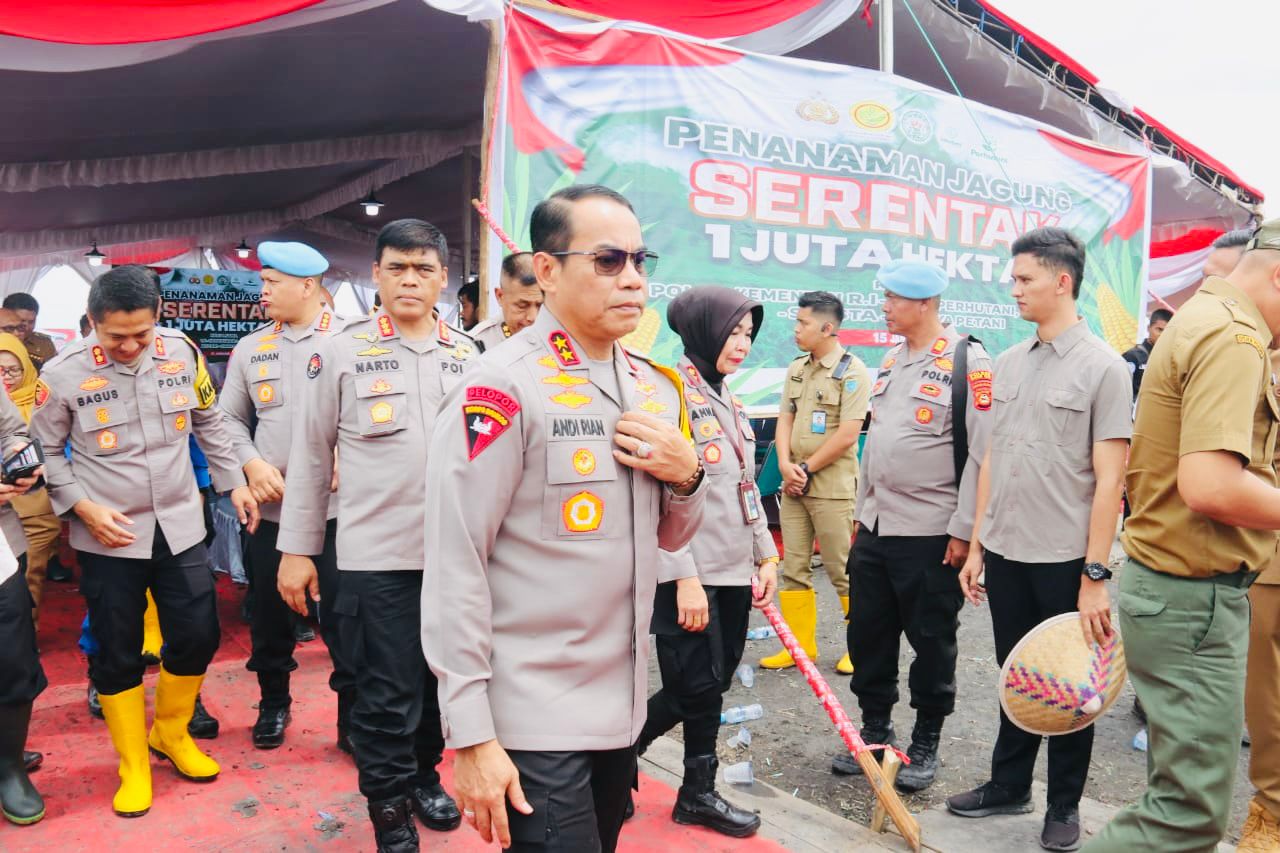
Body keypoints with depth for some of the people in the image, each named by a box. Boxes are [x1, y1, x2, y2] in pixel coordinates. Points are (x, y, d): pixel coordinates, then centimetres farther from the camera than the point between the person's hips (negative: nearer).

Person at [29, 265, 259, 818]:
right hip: (108, 537, -2)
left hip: (179, 525, 3)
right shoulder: (64, 373, -11)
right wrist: (84, 506, -12)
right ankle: (134, 767, 26)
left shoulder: (181, 352, -4)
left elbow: (208, 422, 11)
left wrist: (234, 482, 10)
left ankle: (170, 734, 33)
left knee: (198, 636, 6)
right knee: (118, 653, 7)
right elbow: (46, 452, 0)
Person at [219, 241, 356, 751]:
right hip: (270, 507, 4)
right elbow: (230, 418, 14)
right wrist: (252, 463, -2)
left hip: (336, 505, -4)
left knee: (342, 614, 2)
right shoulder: (251, 348, 10)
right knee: (269, 613, 16)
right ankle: (273, 703, 36)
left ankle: (353, 715, 18)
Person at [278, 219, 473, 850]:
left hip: (456, 552, 3)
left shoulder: (467, 355, 7)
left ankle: (425, 776, 38)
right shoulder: (340, 351, -2)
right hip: (376, 555, -3)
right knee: (386, 693, 3)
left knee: (440, 680, 15)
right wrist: (297, 549, 1)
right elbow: (310, 455, 1)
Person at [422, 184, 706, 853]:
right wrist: (471, 735, -16)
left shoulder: (657, 388, 6)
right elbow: (454, 564, -17)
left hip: (621, 708, 7)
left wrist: (685, 475, -6)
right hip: (532, 724, -7)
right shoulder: (504, 386, -16)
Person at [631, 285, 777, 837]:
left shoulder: (729, 400, 14)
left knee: (712, 684, 12)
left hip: (735, 571, 8)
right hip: (690, 574, -8)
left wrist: (765, 554, 14)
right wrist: (685, 578, -19)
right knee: (700, 686, 3)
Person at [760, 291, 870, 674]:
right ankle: (800, 645, 19)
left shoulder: (852, 372, -9)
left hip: (832, 487, -7)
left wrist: (807, 468, -10)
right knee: (794, 568, 9)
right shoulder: (796, 369, 13)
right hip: (794, 484, 7)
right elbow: (785, 420, 11)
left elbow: (847, 435, -15)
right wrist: (786, 465, -6)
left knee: (843, 570, -1)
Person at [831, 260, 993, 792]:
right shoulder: (891, 361, 13)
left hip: (931, 535, -7)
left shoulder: (967, 362, -11)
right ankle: (875, 730, 31)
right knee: (868, 634, 14)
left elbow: (983, 451, -14)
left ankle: (926, 743, 24)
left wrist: (963, 529, -15)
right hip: (874, 529, 8)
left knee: (932, 642, 7)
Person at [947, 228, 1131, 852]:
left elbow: (1109, 480, -12)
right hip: (1006, 554, 5)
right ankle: (1008, 785, 33)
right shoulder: (1008, 363, 8)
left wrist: (1095, 576, -14)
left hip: (1066, 559, -5)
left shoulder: (1102, 366, -9)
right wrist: (977, 545, 9)